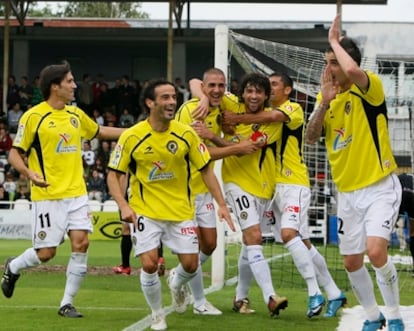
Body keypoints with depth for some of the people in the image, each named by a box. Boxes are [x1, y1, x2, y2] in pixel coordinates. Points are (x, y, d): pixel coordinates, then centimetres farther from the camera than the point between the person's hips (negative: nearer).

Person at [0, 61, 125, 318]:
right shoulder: (33, 117, -9)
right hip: (49, 195, -5)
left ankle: (67, 304, 5)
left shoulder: (76, 114, 10)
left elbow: (100, 131, 28)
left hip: (77, 193, 5)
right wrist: (30, 173, -25)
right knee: (46, 253, -4)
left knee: (81, 243, -7)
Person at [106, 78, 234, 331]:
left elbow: (206, 170, 3)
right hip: (146, 211, -2)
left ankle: (177, 284, 38)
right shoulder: (131, 137, -11)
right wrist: (124, 206, -19)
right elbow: (114, 175, -4)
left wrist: (221, 204, -2)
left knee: (191, 265, -1)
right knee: (149, 264, -14)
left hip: (181, 210, 2)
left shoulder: (186, 134, -6)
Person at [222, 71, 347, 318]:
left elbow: (273, 117, -25)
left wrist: (237, 119, -24)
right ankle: (334, 294, 14)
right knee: (302, 242, 6)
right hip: (275, 186, 7)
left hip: (294, 184, -7)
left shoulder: (294, 109, -6)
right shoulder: (267, 112, 18)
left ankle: (315, 293, -21)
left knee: (289, 233, -24)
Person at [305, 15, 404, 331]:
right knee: (352, 261, 9)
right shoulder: (327, 95, 7)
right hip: (348, 192, 7)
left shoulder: (370, 89, -13)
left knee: (376, 250, -23)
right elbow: (311, 137, -1)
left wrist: (335, 40, -20)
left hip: (380, 188, -7)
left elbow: (353, 72, -37)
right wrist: (324, 103, -15)